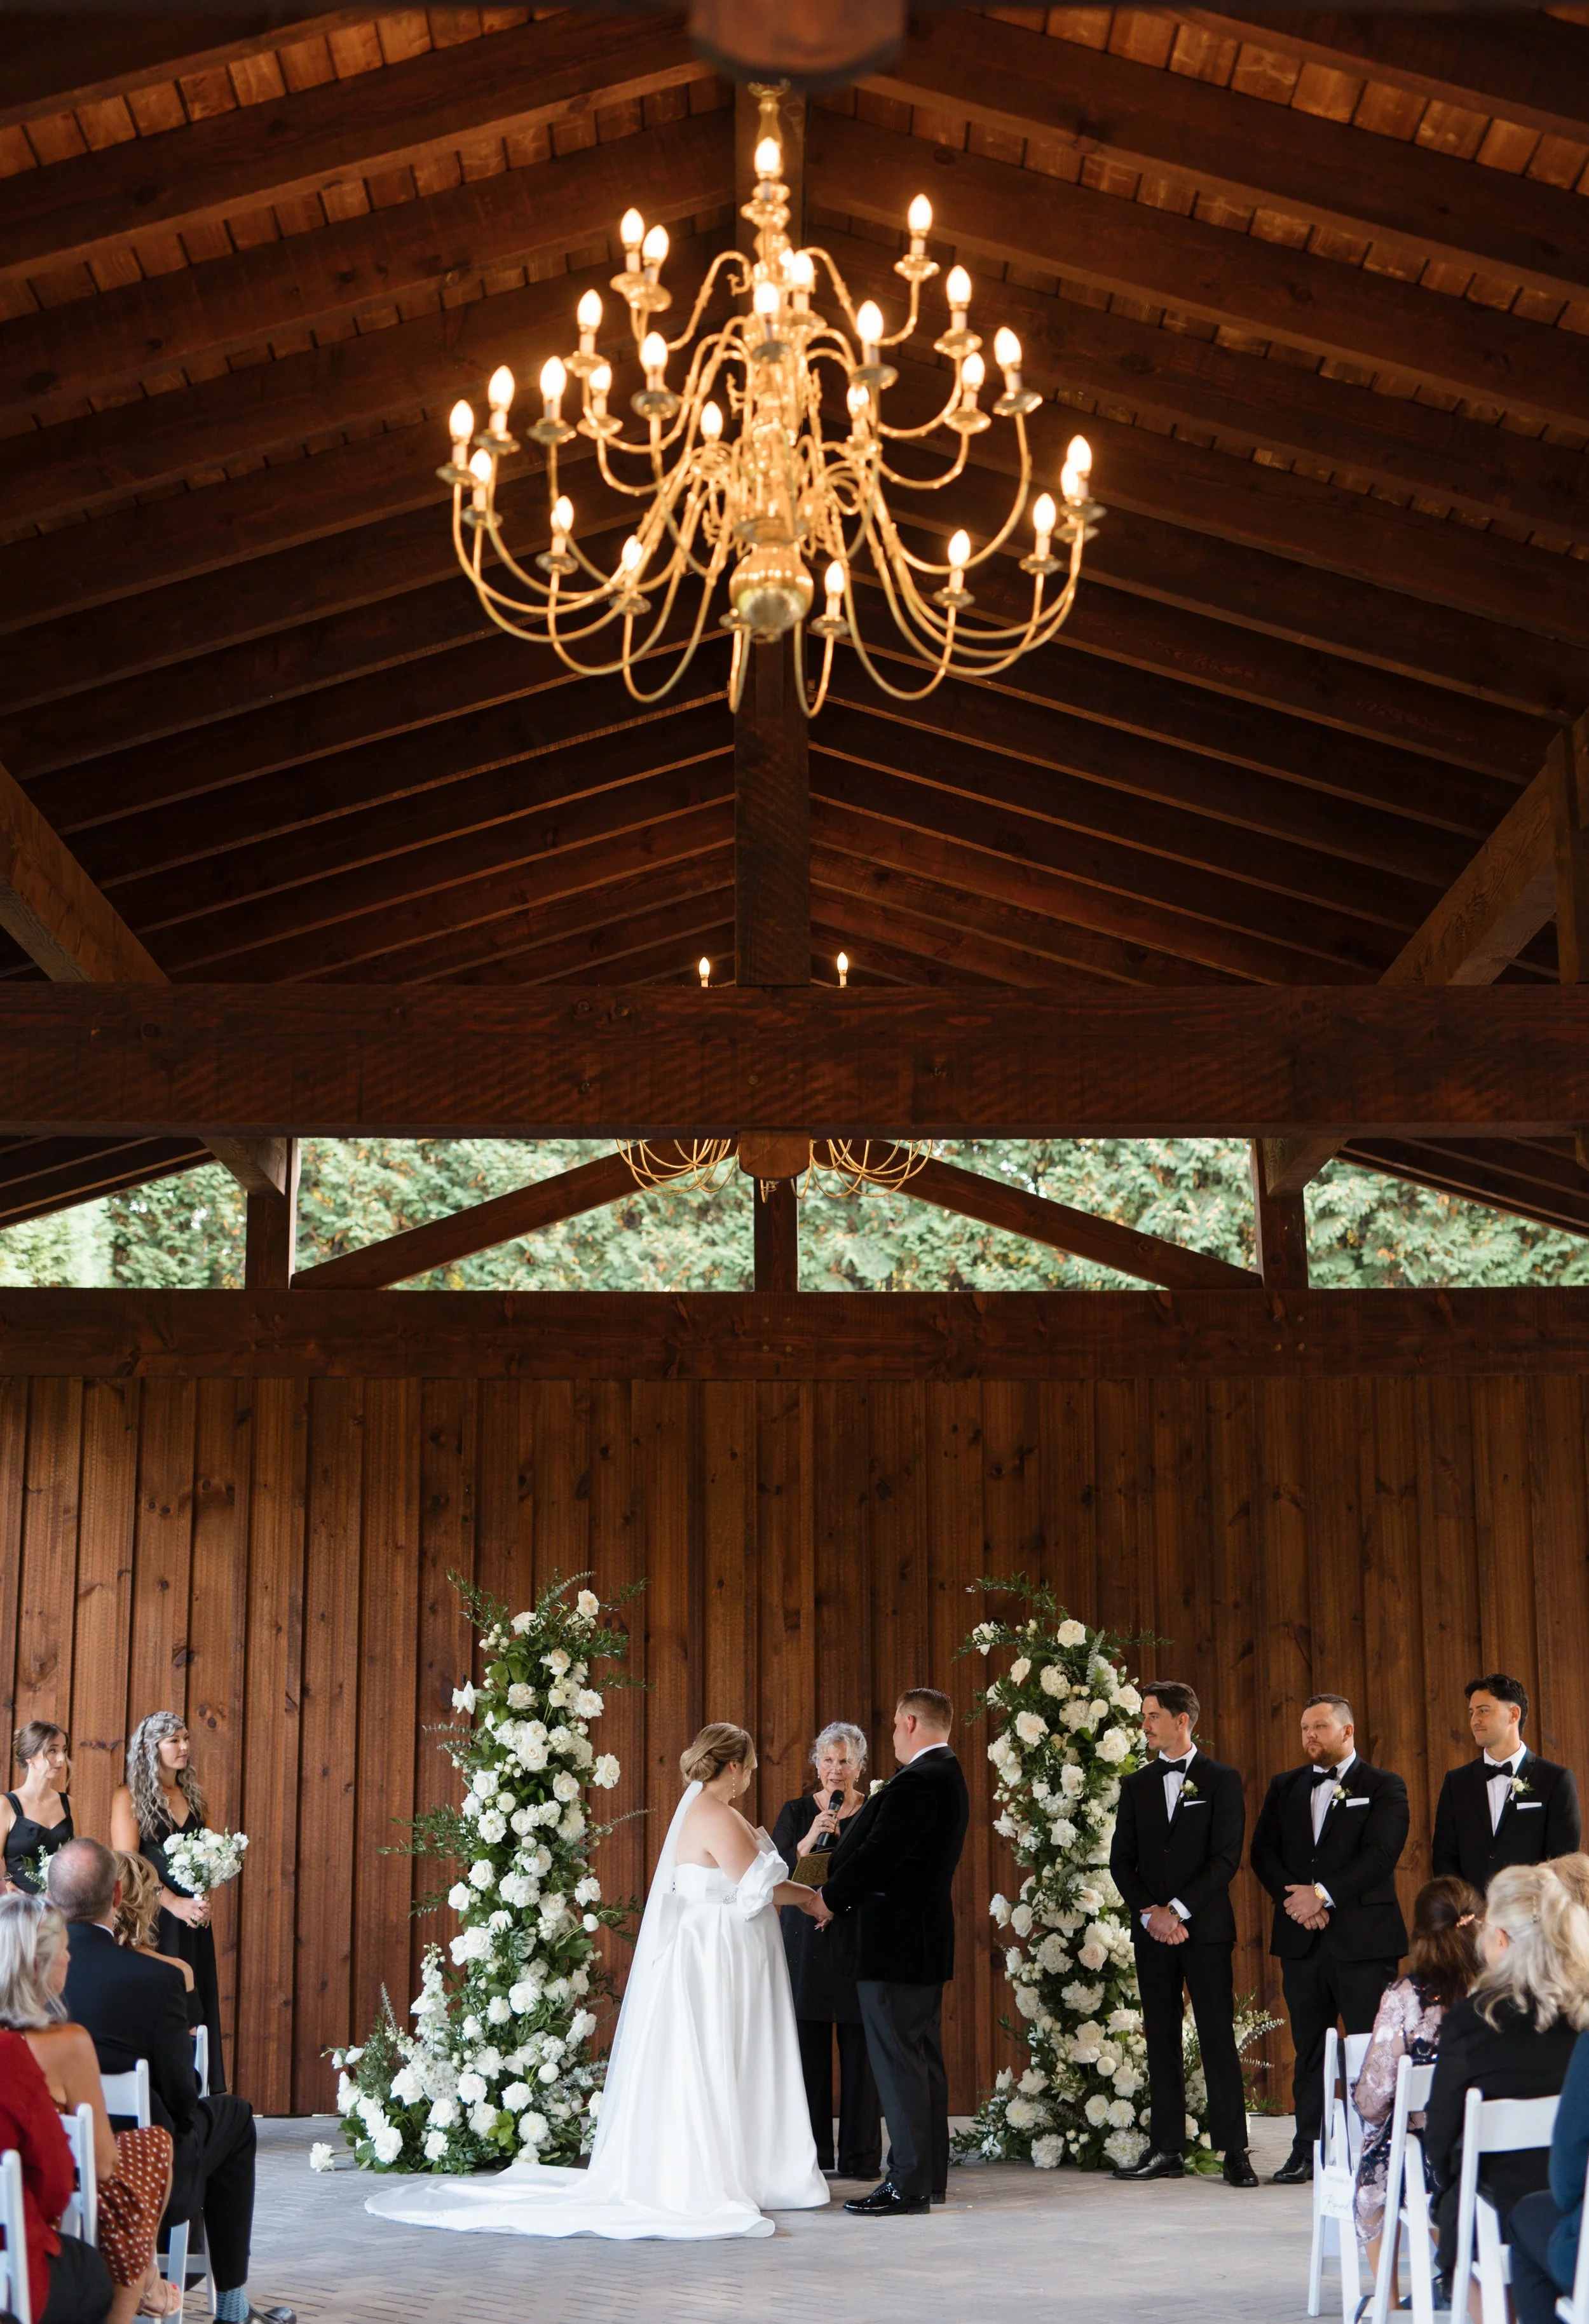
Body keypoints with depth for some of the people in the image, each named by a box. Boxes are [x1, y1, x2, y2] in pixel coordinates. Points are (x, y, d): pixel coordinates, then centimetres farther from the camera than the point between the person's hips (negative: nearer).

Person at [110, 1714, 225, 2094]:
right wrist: (174, 1903, -17)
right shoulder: (129, 1796, -4)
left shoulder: (192, 1797, 14)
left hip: (193, 1922, 6)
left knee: (196, 2008, 2)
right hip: (152, 1921, -6)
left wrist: (202, 1899, -1)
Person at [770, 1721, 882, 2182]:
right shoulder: (796, 1812, 8)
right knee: (808, 2046, 0)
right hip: (806, 1944, 1)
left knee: (860, 2048, -2)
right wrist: (808, 1842, -17)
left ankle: (860, 2155, 5)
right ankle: (810, 2154, 8)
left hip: (859, 1944, -1)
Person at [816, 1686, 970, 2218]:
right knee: (923, 2059, 14)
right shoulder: (947, 1776, 15)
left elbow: (878, 1855, -21)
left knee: (899, 2062, -7)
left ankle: (908, 2184, -5)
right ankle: (930, 2176, 19)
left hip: (896, 1943, -11)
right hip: (926, 1939, 11)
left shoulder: (918, 1782, -19)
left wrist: (829, 1897, -7)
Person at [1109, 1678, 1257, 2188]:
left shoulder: (1222, 1781, 1)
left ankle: (1234, 2151, -2)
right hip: (1152, 1929, 4)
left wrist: (1178, 1910, -13)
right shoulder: (1137, 1785, 12)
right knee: (1161, 2041, 5)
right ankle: (1167, 2150, 9)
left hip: (1205, 1928, -4)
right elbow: (1121, 1859, 9)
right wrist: (1149, 1913, -6)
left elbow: (1226, 1858, -6)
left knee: (1218, 2038, -5)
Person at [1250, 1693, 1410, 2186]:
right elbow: (1264, 1853, 8)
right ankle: (1306, 2150, 12)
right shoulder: (1285, 1788, 15)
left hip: (1364, 1939, -4)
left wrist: (1323, 1894, -15)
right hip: (1302, 1938, 4)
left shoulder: (1384, 1788, 2)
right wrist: (1298, 1899, -8)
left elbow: (1379, 1855, -10)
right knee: (1309, 2049, 8)